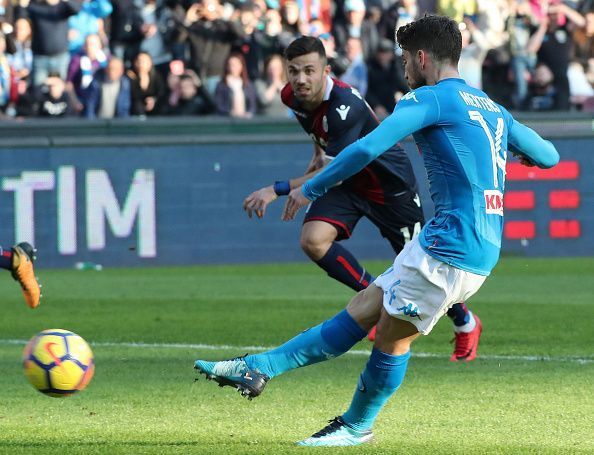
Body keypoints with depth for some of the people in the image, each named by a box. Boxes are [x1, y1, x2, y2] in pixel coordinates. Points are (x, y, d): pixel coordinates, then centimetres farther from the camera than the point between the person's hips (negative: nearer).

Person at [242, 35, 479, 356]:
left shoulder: (344, 106, -36)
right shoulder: (292, 96, -12)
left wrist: (277, 190, -39)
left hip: (391, 182, -6)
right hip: (347, 183, 6)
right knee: (313, 240, -20)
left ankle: (466, 325, 31)